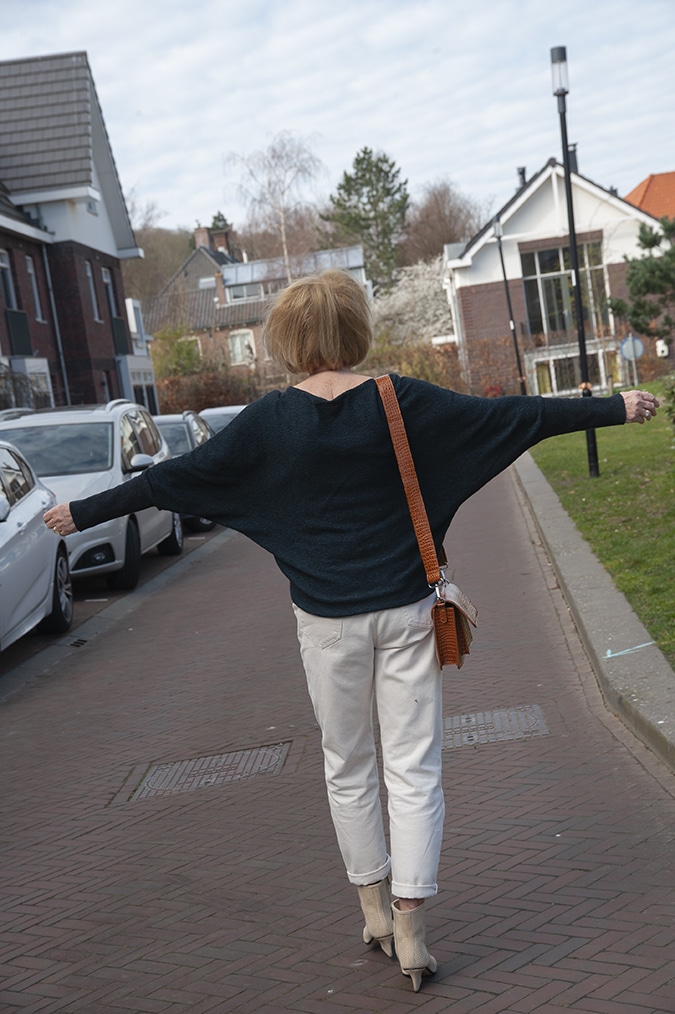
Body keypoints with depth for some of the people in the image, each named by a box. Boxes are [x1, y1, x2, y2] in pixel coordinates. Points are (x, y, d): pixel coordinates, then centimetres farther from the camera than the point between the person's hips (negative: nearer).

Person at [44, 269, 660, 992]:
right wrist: (616, 409, 5)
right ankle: (408, 929, 8)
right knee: (413, 769, 6)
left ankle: (375, 911, 27)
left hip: (327, 620, 1)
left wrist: (83, 512, 10)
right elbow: (508, 417, -4)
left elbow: (177, 477, -1)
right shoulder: (400, 401, -7)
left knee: (347, 767, 17)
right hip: (404, 611, 0)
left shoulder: (271, 419, -6)